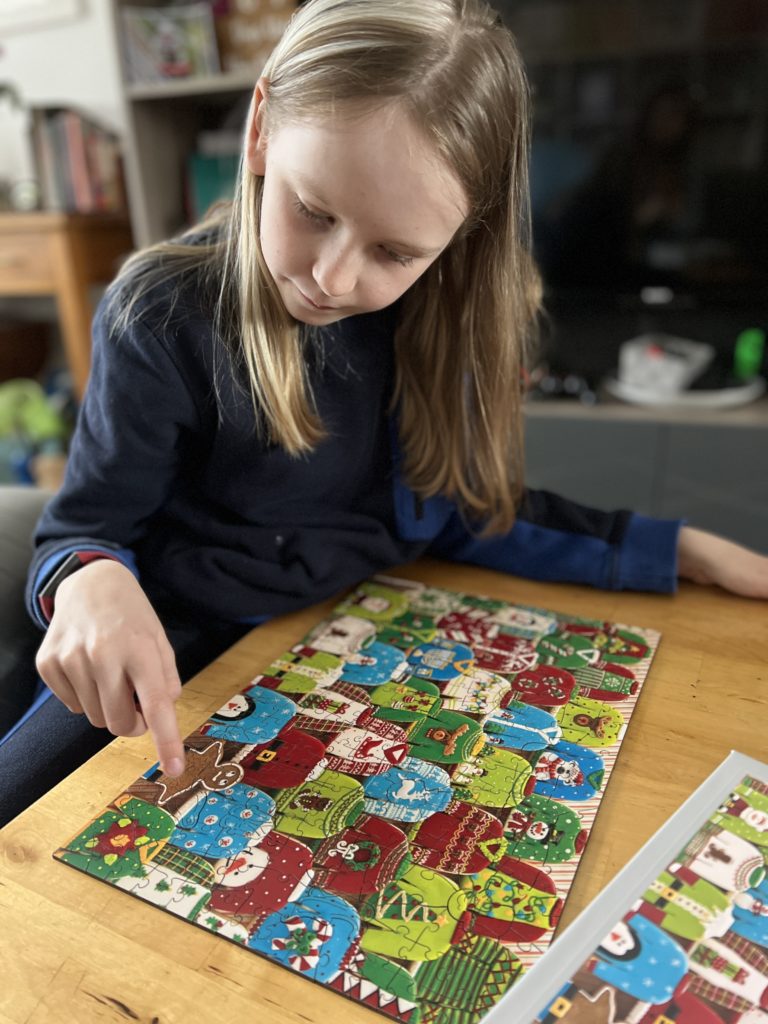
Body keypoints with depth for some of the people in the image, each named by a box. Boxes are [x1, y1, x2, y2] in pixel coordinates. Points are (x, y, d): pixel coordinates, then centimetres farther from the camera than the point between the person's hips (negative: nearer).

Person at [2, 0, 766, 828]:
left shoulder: (454, 316, -9)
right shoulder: (163, 316, -19)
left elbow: (467, 512, 0)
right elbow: (88, 526, -11)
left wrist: (690, 554, -1)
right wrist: (92, 582, -37)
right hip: (188, 653, -1)